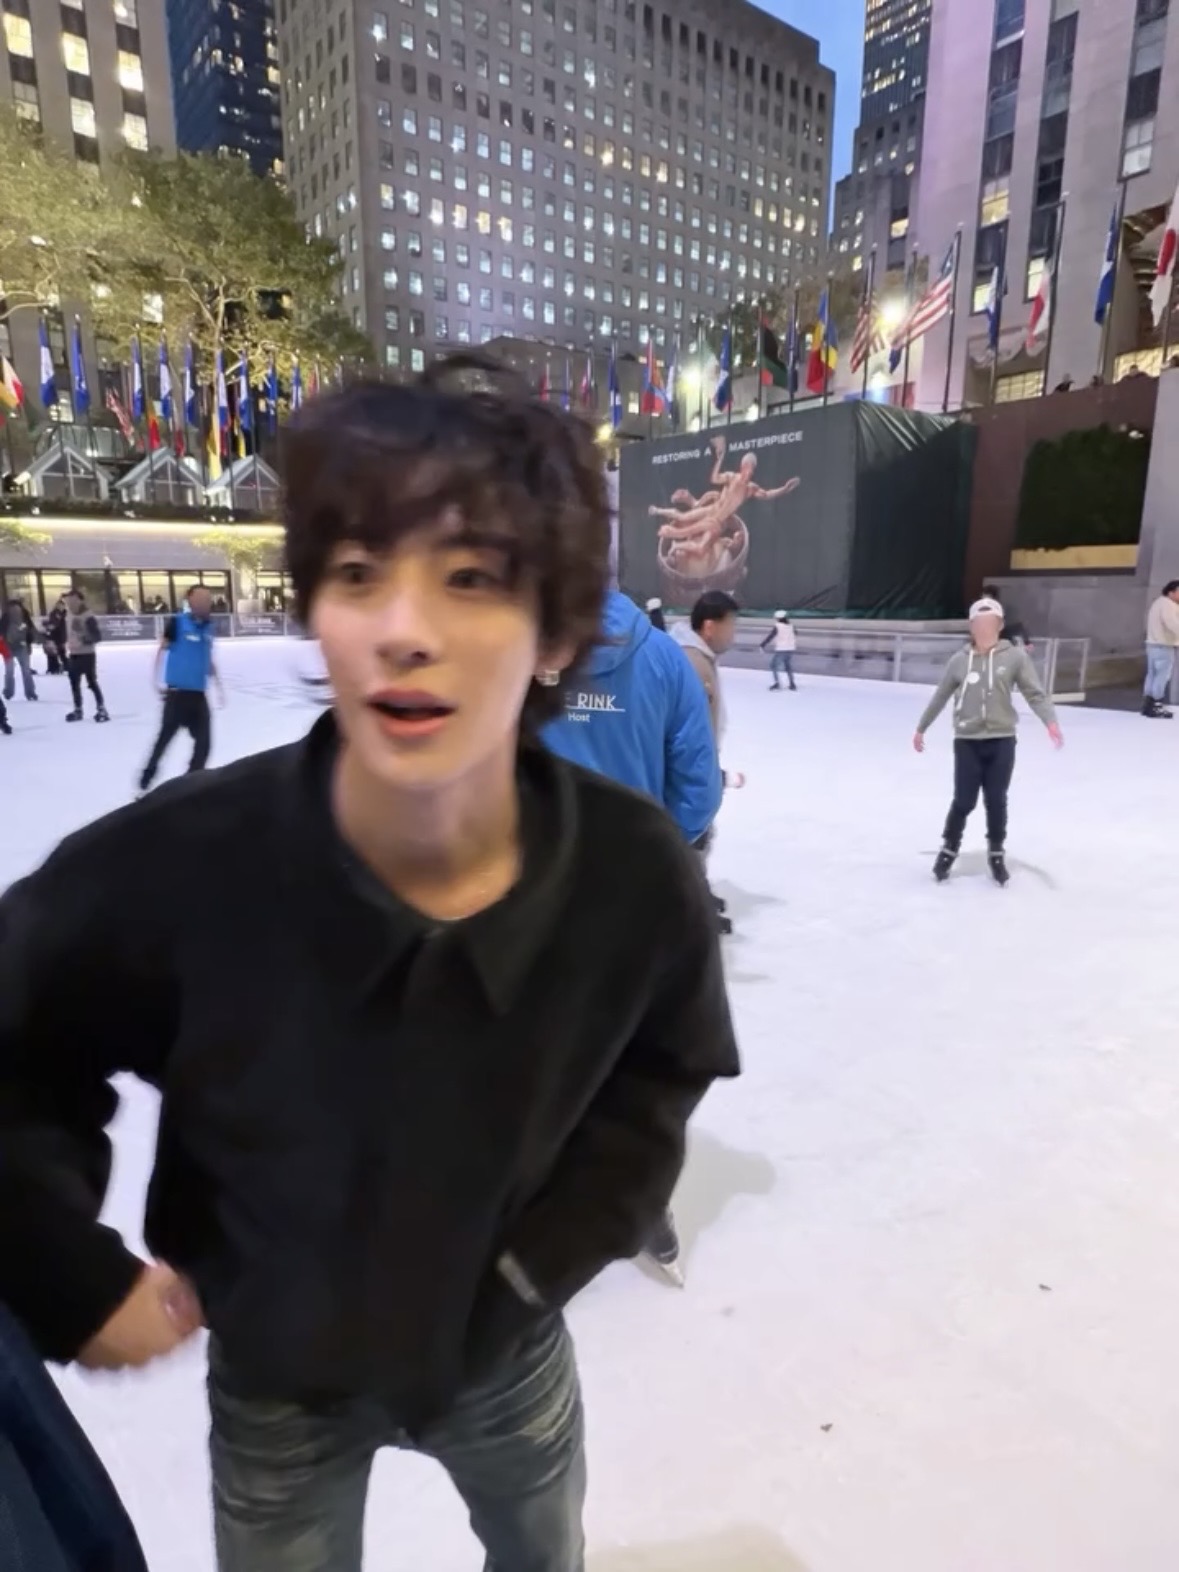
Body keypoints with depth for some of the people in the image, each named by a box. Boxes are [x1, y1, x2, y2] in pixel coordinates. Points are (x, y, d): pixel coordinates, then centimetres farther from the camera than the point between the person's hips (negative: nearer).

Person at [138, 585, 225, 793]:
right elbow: (162, 649, -6)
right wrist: (158, 680, -10)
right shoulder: (177, 622, -7)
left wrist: (218, 685, 20)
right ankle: (145, 781, 11)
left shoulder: (207, 626, 10)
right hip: (178, 691, -6)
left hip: (199, 693, 6)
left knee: (204, 742, 6)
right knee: (165, 736, -3)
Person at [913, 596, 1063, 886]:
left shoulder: (1015, 656, -4)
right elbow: (940, 697, 11)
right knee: (964, 801, 3)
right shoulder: (959, 660, -1)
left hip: (1001, 740, 0)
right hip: (967, 741, 0)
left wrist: (1051, 722, -23)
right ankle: (949, 850, 25)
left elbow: (1035, 693, -7)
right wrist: (921, 728, 19)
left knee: (996, 801, 8)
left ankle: (996, 854, 28)